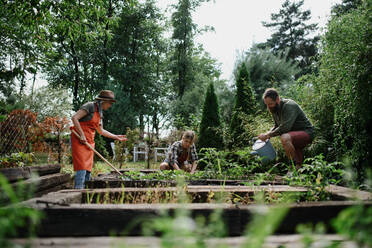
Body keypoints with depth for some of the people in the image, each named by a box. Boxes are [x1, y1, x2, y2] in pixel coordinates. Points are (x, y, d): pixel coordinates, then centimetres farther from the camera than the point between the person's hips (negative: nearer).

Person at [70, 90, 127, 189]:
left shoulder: (99, 112, 17)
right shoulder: (90, 106, -9)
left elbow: (101, 131, 25)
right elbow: (74, 118, -18)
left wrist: (116, 137, 23)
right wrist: (82, 135, -19)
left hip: (89, 141, 9)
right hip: (79, 140, -9)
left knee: (88, 170, 6)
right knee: (82, 168, -16)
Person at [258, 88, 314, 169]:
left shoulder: (289, 106, -25)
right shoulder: (274, 109, 2)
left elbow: (285, 127, -34)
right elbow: (277, 126, 14)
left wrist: (268, 135, -27)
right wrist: (266, 134, -5)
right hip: (294, 134, 9)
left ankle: (296, 166, -26)